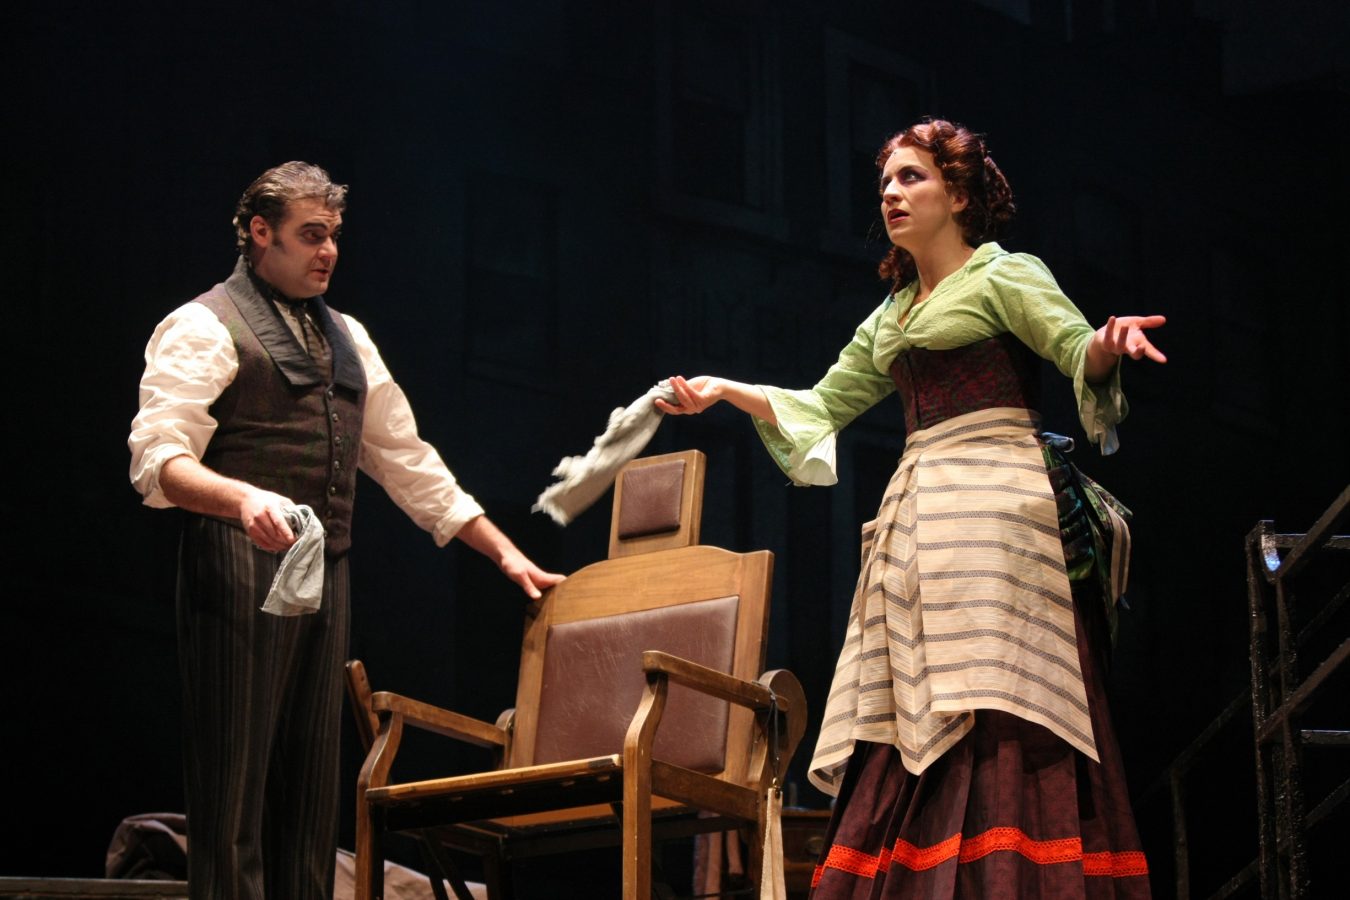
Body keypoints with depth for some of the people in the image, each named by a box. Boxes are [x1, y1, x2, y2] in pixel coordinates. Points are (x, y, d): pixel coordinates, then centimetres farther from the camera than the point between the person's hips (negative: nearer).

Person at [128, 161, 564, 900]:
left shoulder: (345, 338, 21)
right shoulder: (204, 328, -3)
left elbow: (406, 460, 24)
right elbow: (158, 459, -16)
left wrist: (505, 552, 19)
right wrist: (244, 499, -36)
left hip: (326, 571, 8)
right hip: (240, 564, -7)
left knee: (309, 787, 8)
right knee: (234, 784, -7)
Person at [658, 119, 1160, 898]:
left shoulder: (1003, 276, 3)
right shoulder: (890, 319, 24)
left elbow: (1079, 352, -10)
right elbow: (822, 407, 32)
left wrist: (1106, 345, -32)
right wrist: (728, 391, 27)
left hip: (997, 503, -7)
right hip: (919, 515, 7)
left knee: (996, 715, -16)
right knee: (913, 730, -1)